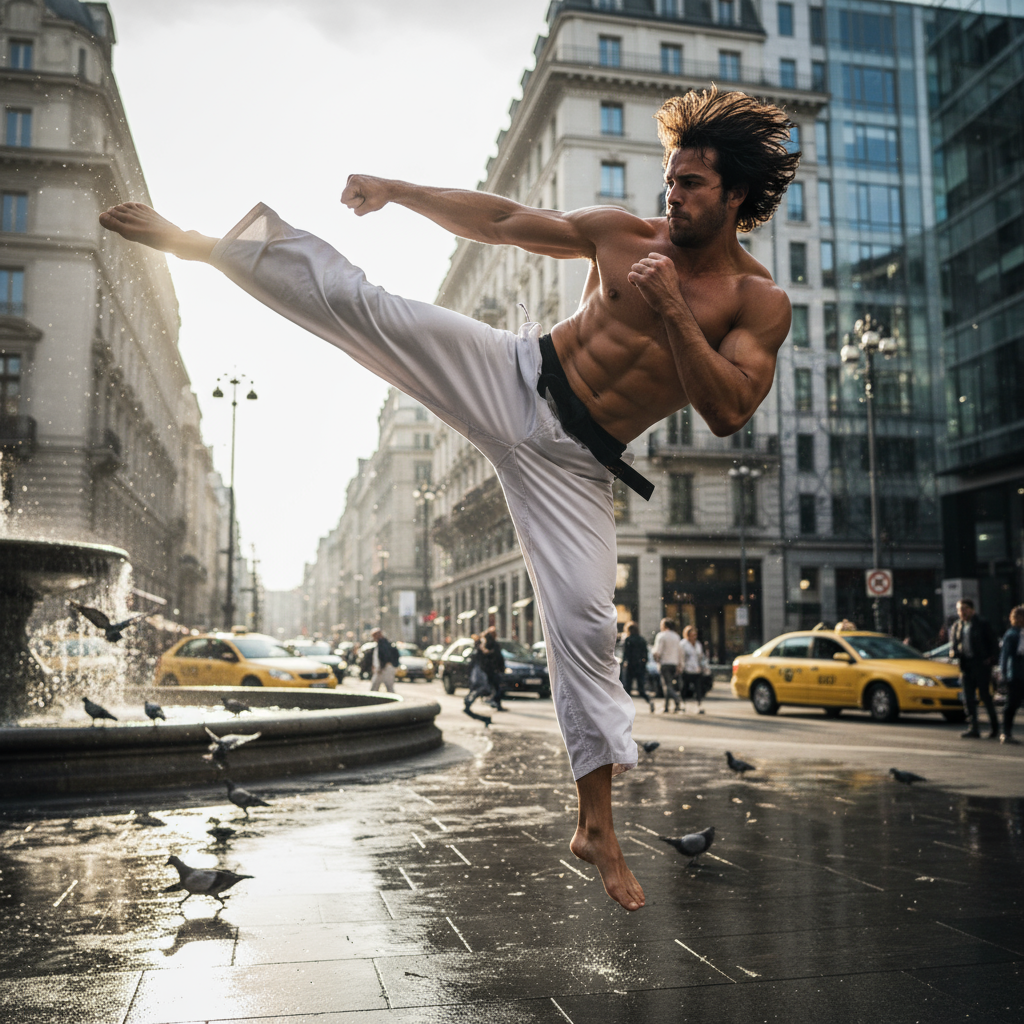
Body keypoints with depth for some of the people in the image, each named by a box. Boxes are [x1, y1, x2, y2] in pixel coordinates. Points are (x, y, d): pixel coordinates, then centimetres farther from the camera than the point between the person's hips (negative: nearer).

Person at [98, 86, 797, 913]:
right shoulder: (622, 233, 3)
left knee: (586, 622, -8)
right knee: (356, 302, -10)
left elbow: (728, 413, -20)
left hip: (572, 463, -2)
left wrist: (672, 313, -28)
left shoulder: (760, 303, -5)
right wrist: (397, 191, 7)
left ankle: (597, 828, 5)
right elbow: (500, 220, 10)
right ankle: (200, 244, 12)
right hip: (512, 377, 3)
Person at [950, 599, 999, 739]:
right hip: (966, 667, 5)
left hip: (981, 666, -5)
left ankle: (995, 726, 15)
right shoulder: (957, 626, 12)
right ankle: (972, 729, 5)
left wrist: (990, 658, -8)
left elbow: (992, 642, 2)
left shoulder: (982, 624, -2)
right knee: (968, 699, 1)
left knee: (985, 696, -2)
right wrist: (953, 652, -5)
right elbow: (953, 642, 16)